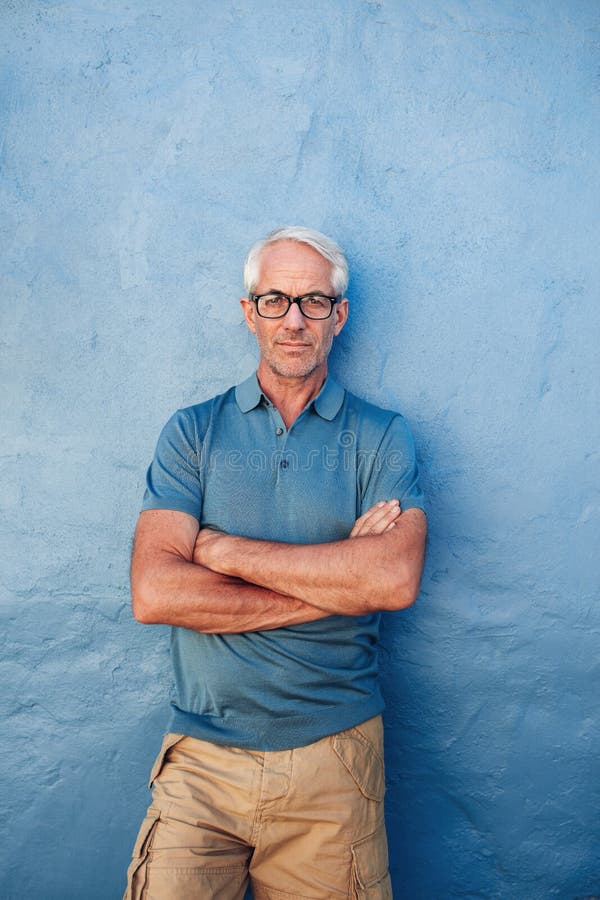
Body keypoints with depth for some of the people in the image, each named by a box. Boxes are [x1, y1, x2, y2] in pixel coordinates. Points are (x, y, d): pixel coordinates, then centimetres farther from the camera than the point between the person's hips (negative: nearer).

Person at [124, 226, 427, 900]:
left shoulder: (381, 438, 2)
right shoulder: (191, 432, 3)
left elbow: (395, 580, -16)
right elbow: (153, 593, -10)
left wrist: (226, 550, -12)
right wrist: (336, 577, -12)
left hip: (333, 757, 0)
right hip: (201, 760, 1)